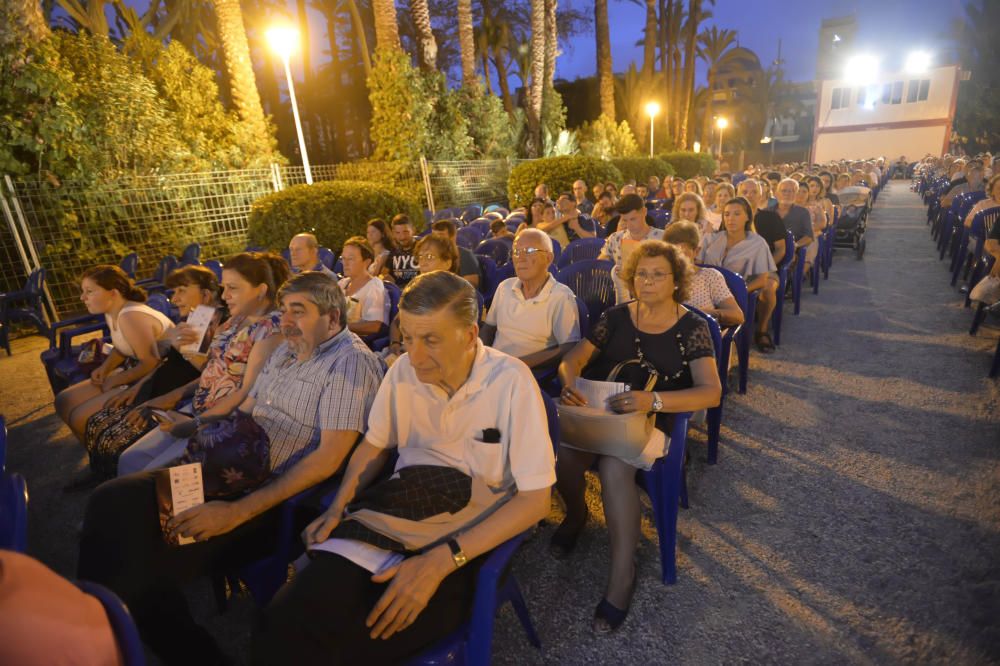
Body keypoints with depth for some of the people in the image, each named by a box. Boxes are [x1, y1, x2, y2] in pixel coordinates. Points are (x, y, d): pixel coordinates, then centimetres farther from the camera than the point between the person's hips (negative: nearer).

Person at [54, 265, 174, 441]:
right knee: (64, 401, 11)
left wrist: (115, 381, -14)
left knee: (80, 418, -13)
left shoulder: (131, 316, -26)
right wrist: (105, 368, 4)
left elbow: (151, 364, -27)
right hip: (134, 371, 10)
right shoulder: (112, 312, 5)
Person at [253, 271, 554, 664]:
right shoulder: (403, 371, 0)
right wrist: (339, 507, -4)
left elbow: (535, 499, -15)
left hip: (469, 535, -3)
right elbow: (374, 446, 14)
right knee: (284, 628, -20)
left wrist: (442, 561, -24)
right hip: (399, 508, 4)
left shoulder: (511, 381, -15)